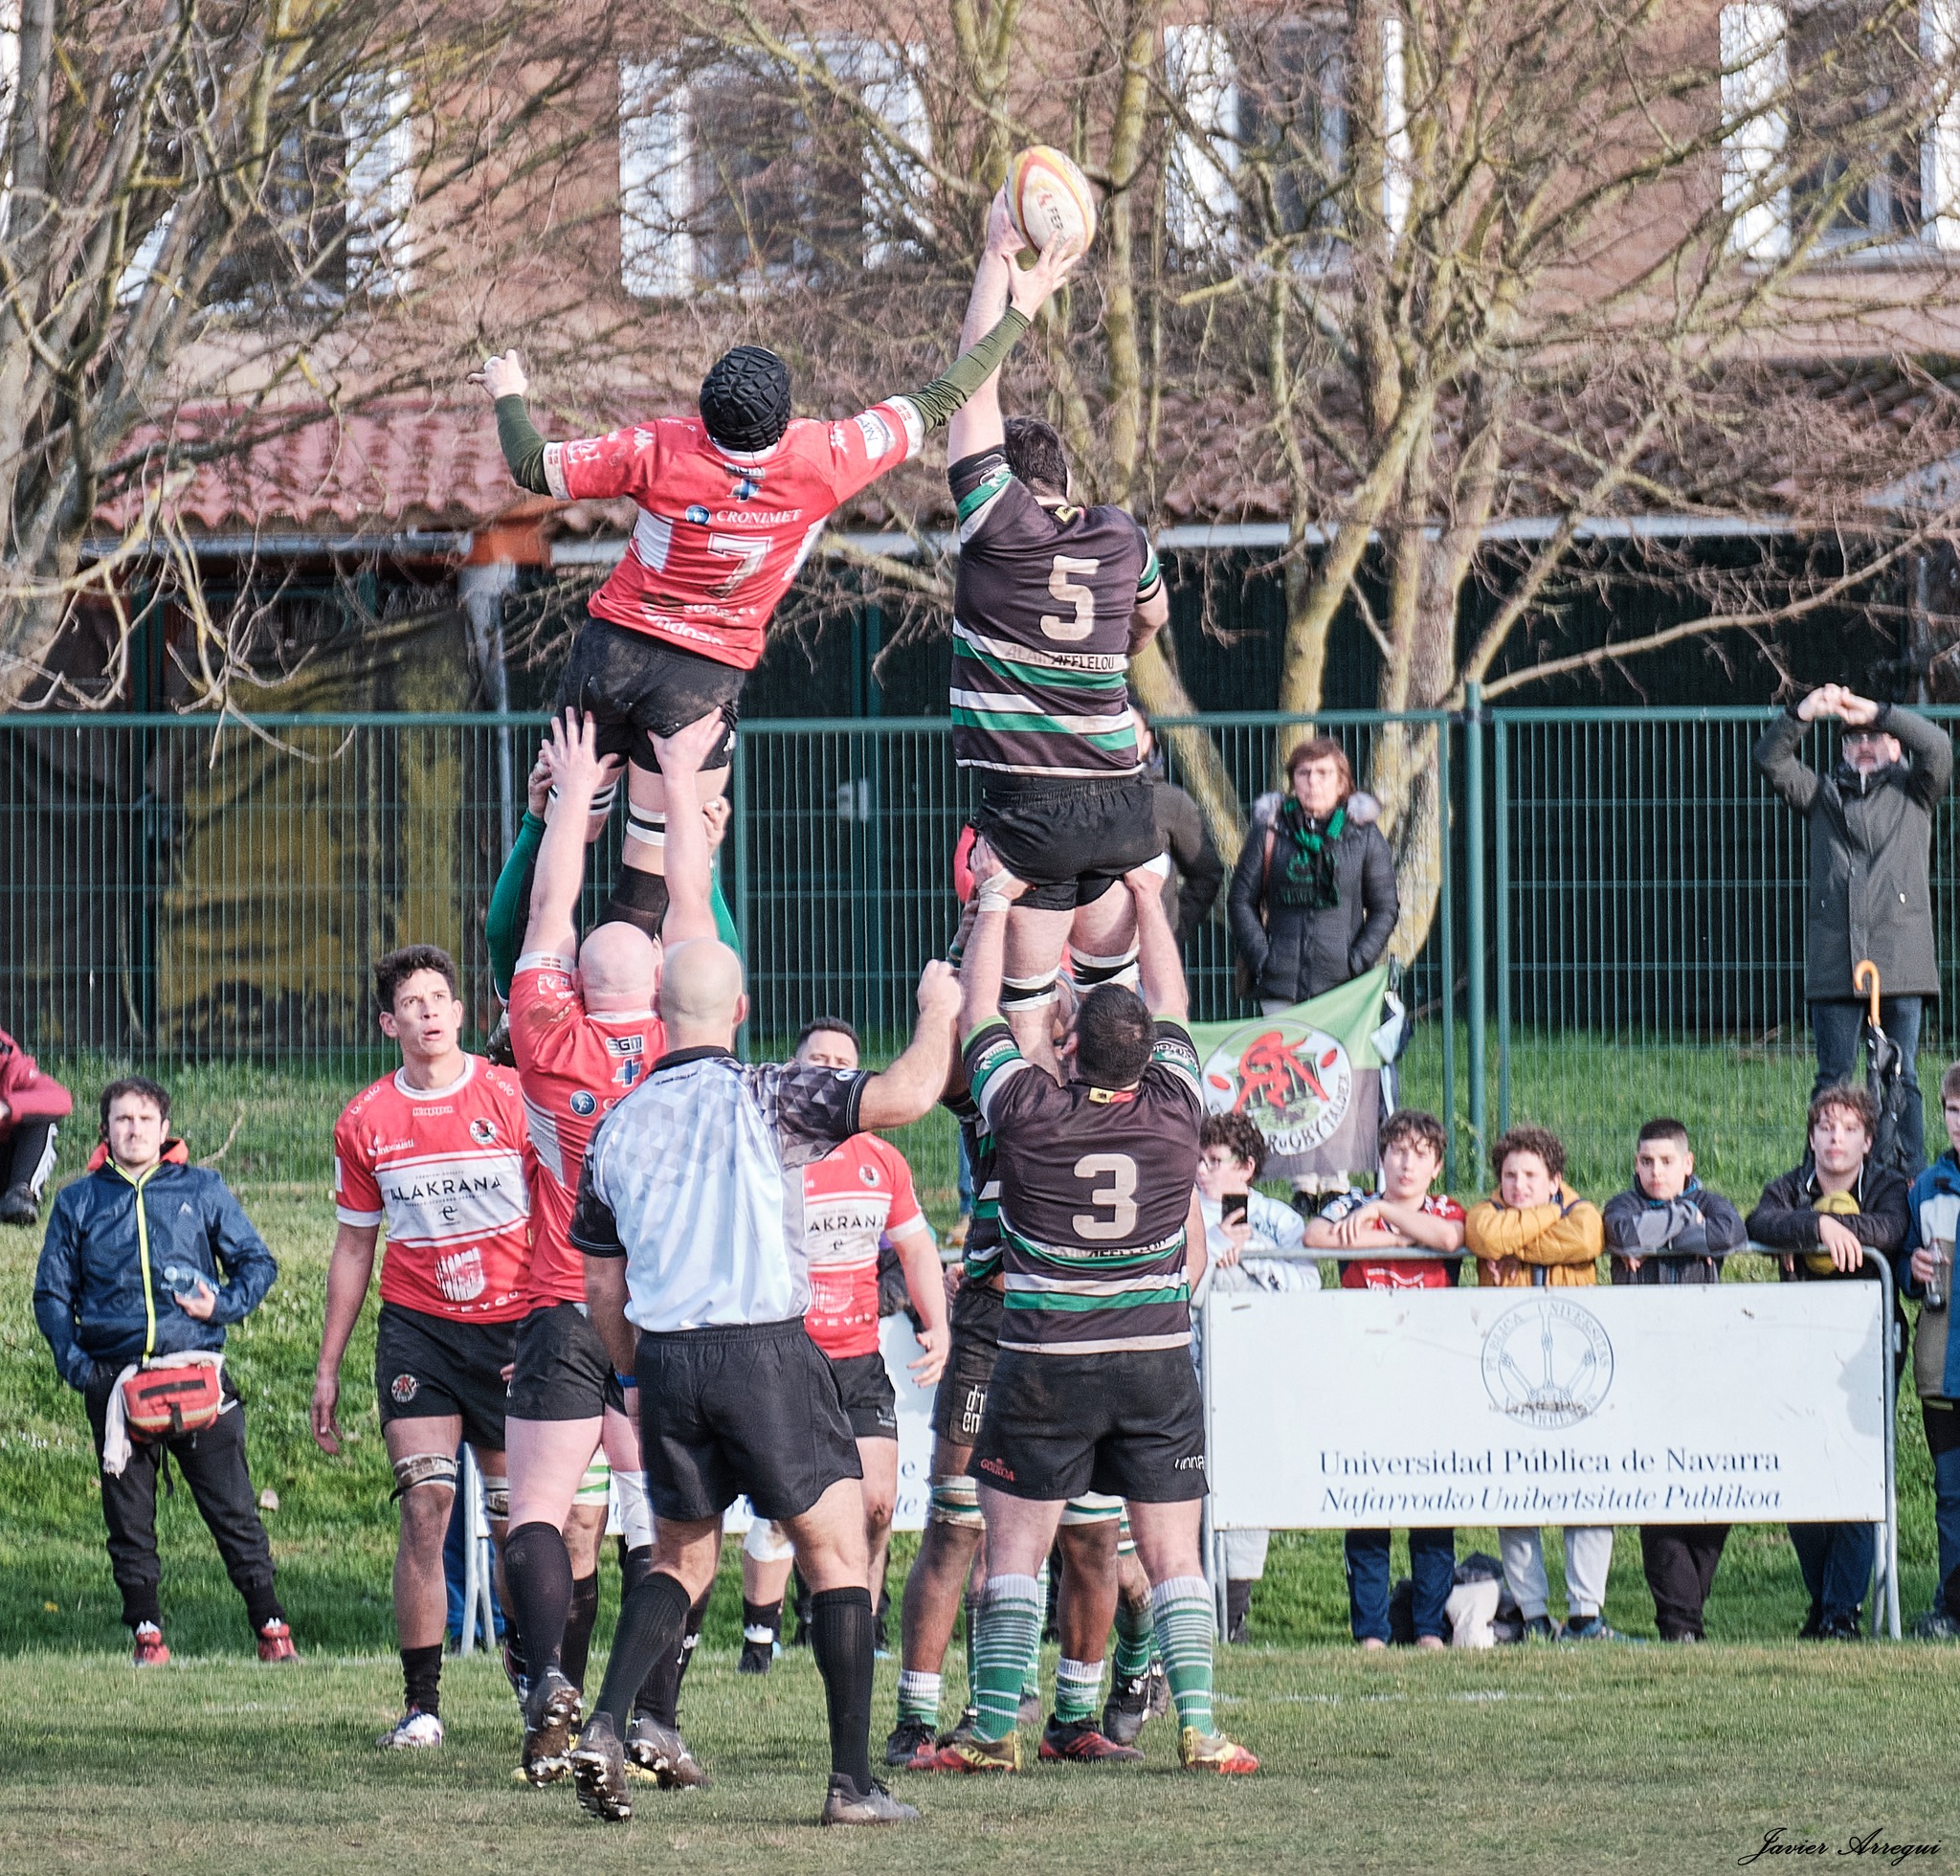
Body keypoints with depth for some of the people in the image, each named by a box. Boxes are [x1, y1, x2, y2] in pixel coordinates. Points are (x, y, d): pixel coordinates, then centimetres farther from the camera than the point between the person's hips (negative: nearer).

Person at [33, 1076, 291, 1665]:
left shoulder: (203, 1190, 9)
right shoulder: (78, 1202, 11)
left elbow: (257, 1262, 13)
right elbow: (52, 1292, 13)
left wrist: (224, 1305, -7)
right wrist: (74, 1363, -2)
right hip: (115, 1381, 1)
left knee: (231, 1503, -3)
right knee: (128, 1511, 2)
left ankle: (270, 1623, 1)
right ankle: (147, 1632, 9)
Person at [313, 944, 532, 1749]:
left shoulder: (511, 1098, -4)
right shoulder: (365, 1122, 4)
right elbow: (353, 1245, 13)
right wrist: (328, 1367, 13)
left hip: (511, 1324, -1)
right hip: (416, 1327, 1)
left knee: (517, 1518, 3)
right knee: (424, 1507, -11)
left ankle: (530, 1664, 25)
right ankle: (421, 1704, -7)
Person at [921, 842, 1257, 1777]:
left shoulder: (1028, 1114, -11)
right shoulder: (1173, 1112, -5)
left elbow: (981, 1018, 3)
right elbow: (1168, 1006, 10)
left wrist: (996, 903, 14)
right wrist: (1147, 898, 21)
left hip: (1044, 1366, -2)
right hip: (1157, 1362, 2)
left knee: (1013, 1549, 4)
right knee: (1172, 1554, 4)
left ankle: (996, 1730, 0)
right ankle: (1198, 1727, -4)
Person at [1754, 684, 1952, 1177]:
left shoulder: (1911, 790, 15)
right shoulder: (1822, 794, 19)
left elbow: (1937, 748, -2)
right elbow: (1770, 759, 8)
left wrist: (1878, 713, -6)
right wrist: (1801, 715, -8)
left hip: (1900, 960, -2)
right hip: (1834, 962, 2)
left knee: (1901, 1077, -1)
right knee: (1832, 1079, 1)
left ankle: (1911, 1178, 1)